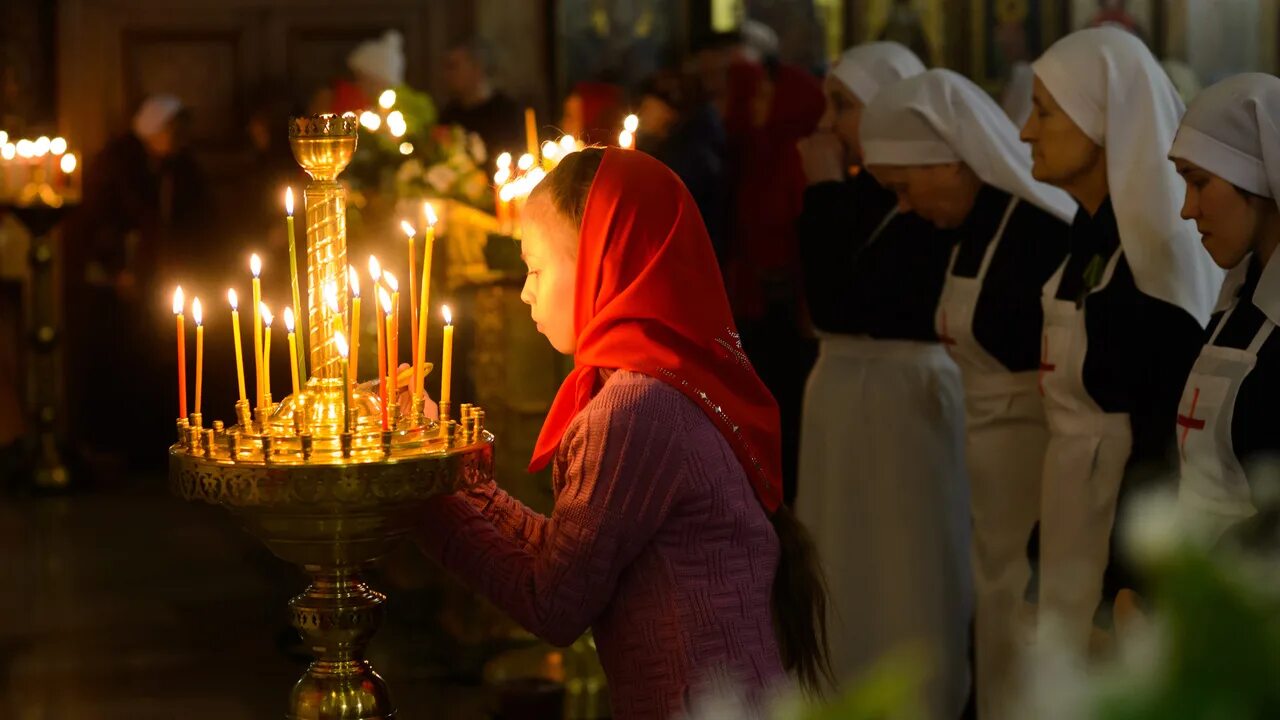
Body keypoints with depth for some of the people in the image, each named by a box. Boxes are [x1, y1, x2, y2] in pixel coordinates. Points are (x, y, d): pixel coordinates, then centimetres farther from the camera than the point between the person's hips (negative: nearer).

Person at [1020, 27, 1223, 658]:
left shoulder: (1155, 251, -18)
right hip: (1078, 525, 9)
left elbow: (1169, 438, -20)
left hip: (1133, 539, -9)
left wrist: (1132, 587, -20)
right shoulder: (1095, 234, 9)